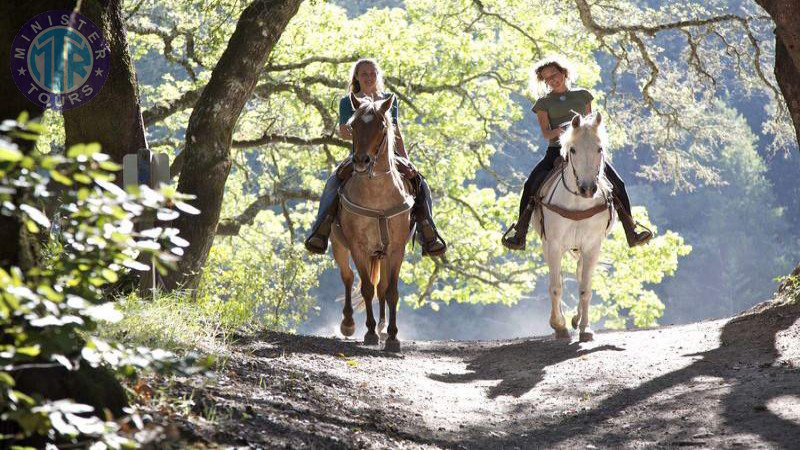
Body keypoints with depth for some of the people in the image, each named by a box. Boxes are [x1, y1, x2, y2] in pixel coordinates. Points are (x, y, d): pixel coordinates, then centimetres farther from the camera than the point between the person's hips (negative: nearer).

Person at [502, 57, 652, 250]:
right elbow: (545, 133, -1)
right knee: (532, 184, -24)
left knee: (617, 183, -14)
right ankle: (519, 234, -13)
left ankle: (631, 232, -5)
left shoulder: (582, 95, 16)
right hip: (557, 151, -1)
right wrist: (557, 131, -23)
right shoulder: (544, 103, 10)